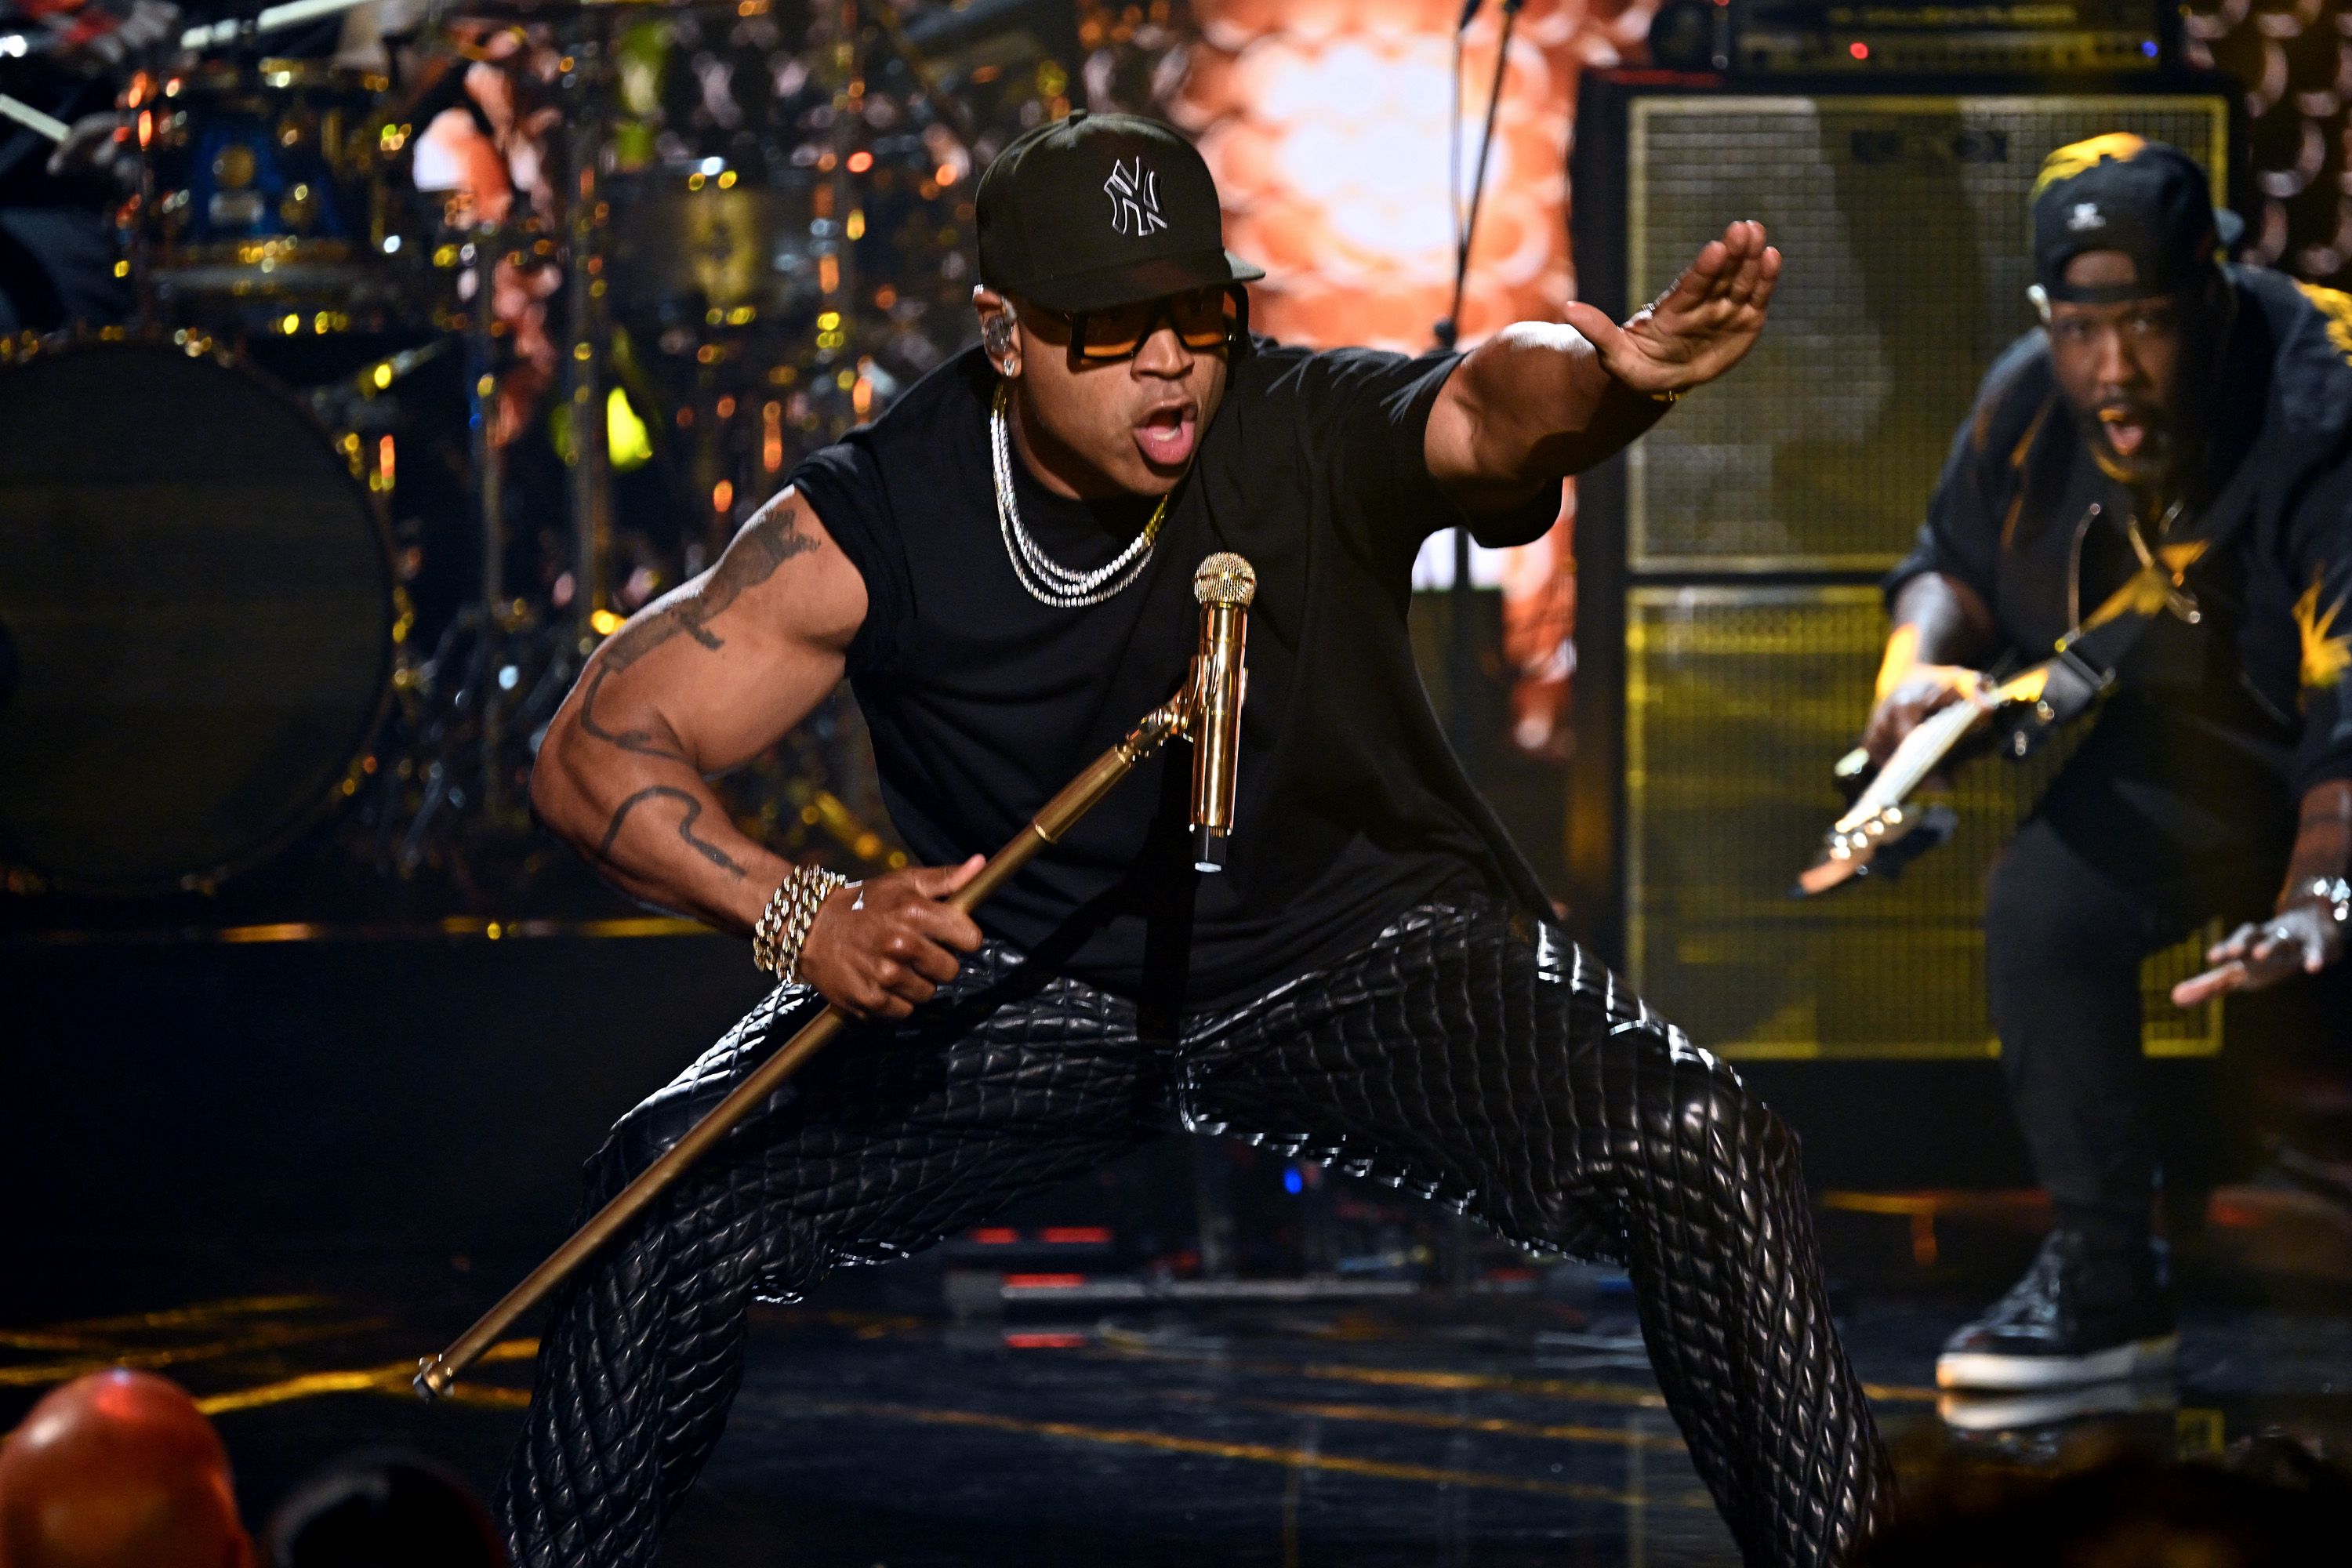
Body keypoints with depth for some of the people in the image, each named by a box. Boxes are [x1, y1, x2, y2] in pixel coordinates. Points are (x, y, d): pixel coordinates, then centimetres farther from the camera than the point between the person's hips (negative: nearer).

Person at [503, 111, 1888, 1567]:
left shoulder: (1313, 436, -23)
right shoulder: (879, 521, -19)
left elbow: (1497, 405, -45)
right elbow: (599, 749, -16)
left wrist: (1618, 376, -70)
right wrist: (803, 917, -32)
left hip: (1362, 947, -1)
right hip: (1020, 979, 1)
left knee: (1710, 1159, -21)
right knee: (673, 1206, -15)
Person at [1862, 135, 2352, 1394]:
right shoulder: (2028, 408, -11)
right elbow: (1956, 565, 11)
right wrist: (1921, 662, -12)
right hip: (2196, 748, 5)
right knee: (2045, 898, -17)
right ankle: (2102, 1277, -3)